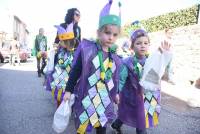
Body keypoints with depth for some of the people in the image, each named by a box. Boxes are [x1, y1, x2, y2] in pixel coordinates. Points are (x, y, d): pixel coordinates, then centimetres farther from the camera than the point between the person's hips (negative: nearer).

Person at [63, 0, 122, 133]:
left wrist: (116, 93, 20)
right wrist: (68, 90, -7)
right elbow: (75, 71, -9)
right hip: (86, 95, -4)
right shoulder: (87, 50, -15)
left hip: (105, 97, 4)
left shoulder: (114, 57, 1)